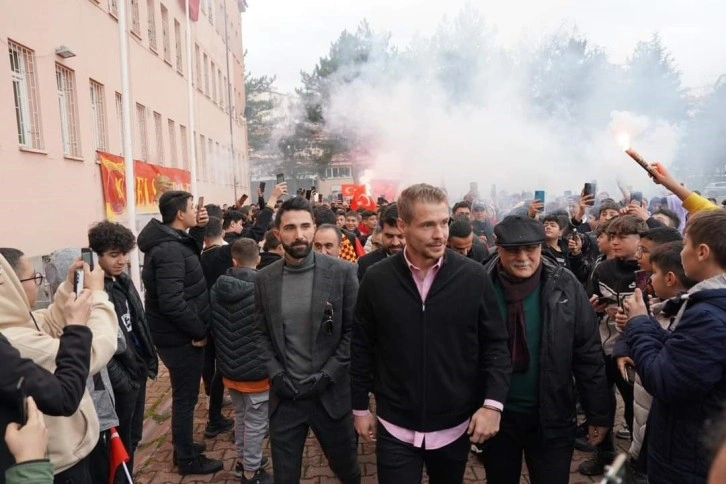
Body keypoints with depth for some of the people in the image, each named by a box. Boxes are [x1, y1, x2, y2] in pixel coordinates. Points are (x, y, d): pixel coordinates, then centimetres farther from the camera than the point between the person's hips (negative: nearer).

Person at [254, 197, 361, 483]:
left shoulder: (342, 272, -9)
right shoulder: (265, 279, 1)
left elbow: (354, 330, -7)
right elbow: (260, 333, 7)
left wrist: (327, 375, -13)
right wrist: (276, 375, -6)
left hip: (331, 393, -1)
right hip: (284, 396, 2)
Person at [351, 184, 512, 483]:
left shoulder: (474, 276, -9)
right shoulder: (376, 279, -8)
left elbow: (495, 343, -3)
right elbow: (362, 347, 0)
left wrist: (493, 402, -12)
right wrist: (360, 407, 4)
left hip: (455, 426, 2)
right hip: (395, 427, -1)